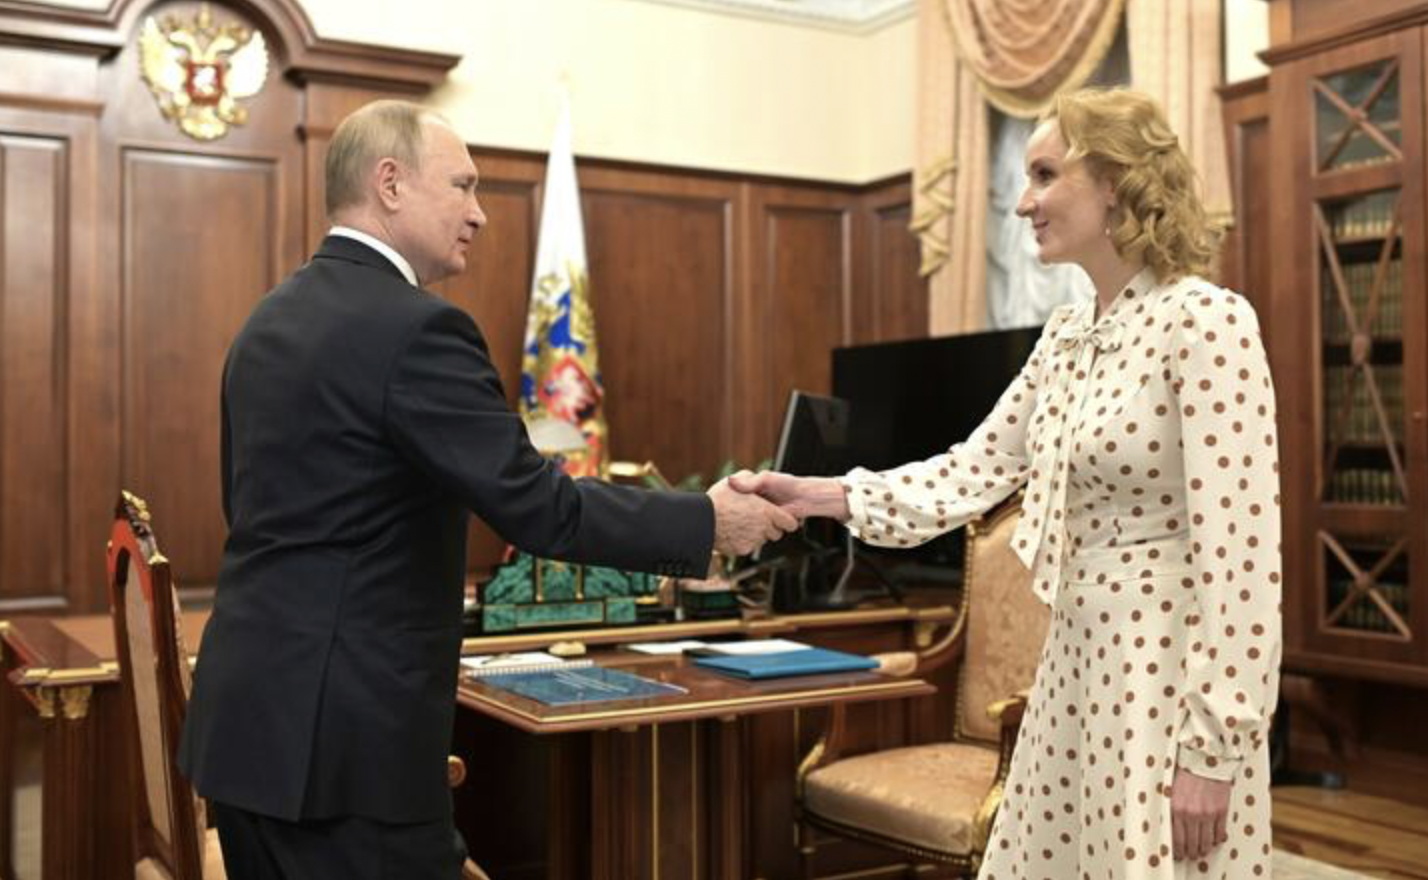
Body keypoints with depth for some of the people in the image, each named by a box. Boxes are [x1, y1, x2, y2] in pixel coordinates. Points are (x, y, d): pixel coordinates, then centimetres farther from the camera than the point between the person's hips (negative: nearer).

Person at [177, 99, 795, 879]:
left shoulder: (268, 321, 11)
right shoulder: (414, 327, -17)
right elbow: (536, 506, -19)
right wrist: (707, 521, -8)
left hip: (248, 714, 9)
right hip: (341, 733, -9)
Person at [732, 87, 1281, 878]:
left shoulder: (1205, 323, -16)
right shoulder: (1066, 335, 9)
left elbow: (1237, 551, -19)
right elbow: (973, 473, 8)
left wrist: (1213, 747, -19)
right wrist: (815, 496, -3)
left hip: (1171, 671, -8)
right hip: (1076, 663, 8)